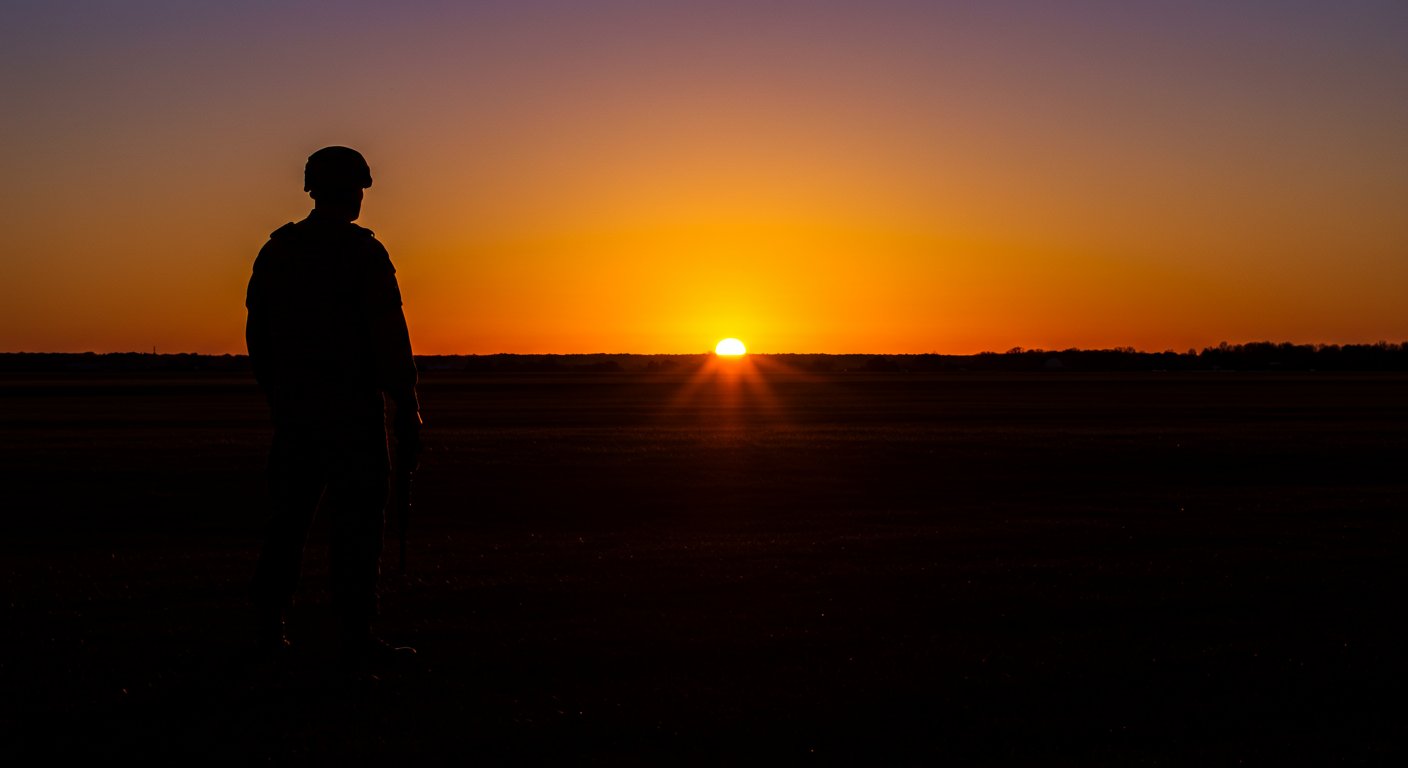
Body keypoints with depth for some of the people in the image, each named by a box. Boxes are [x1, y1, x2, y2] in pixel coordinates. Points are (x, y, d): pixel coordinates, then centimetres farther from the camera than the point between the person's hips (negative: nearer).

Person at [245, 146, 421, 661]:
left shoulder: (276, 250, 10)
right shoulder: (364, 252, -10)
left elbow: (257, 334, 15)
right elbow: (389, 338, -15)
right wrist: (407, 410, -10)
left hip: (293, 400, 6)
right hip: (350, 403, -6)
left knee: (291, 509, 14)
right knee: (358, 516, -1)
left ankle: (270, 622, 14)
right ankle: (356, 633, 1)